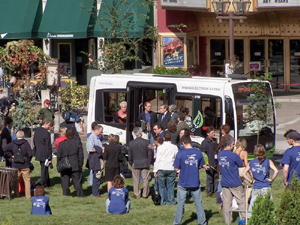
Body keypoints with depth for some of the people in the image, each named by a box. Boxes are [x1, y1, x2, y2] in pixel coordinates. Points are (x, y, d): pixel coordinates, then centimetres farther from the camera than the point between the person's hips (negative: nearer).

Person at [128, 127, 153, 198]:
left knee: (136, 180, 9)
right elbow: (150, 154, -5)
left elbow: (129, 155, 0)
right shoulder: (146, 142, -10)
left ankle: (136, 194, 11)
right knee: (145, 179, 8)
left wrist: (131, 163, 13)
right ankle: (145, 194, 12)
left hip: (136, 164, 0)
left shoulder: (131, 143, -7)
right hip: (145, 163, 0)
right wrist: (149, 162, 9)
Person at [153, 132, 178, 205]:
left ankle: (162, 201, 7)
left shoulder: (160, 147, -3)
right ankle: (171, 201, 5)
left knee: (162, 186, 6)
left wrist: (155, 170, 4)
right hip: (171, 169, 1)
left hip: (161, 169, -1)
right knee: (170, 186, 5)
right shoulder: (174, 147, 0)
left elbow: (157, 159, -1)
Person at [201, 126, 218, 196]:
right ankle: (209, 192, 7)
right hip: (210, 164, -8)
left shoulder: (214, 141, 13)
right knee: (210, 178, -1)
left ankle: (216, 191, 21)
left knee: (216, 177, 12)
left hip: (216, 164, 8)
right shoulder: (205, 142, -12)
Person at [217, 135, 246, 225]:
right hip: (235, 183, -5)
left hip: (224, 183, 5)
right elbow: (241, 164, -1)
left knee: (226, 203, 8)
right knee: (241, 202, 7)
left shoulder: (219, 155, 2)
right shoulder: (234, 156, -17)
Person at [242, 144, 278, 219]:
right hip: (266, 187, -2)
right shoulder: (268, 161, -2)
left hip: (255, 188, 2)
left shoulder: (251, 163, 5)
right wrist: (272, 179, -3)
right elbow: (276, 171, -15)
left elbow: (244, 174, 1)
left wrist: (251, 181, 6)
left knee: (252, 206, 9)